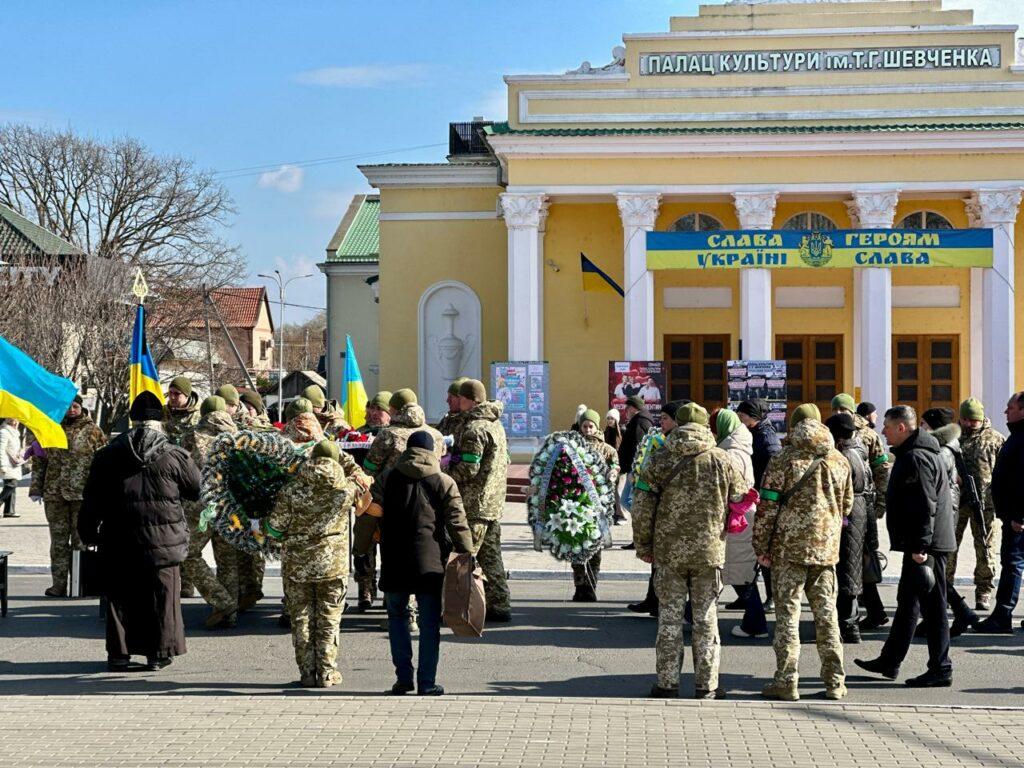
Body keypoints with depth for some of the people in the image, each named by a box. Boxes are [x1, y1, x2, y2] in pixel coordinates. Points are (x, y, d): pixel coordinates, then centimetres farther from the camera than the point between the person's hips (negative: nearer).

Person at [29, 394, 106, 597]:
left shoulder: (93, 431, 2)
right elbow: (39, 461, 14)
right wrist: (36, 488, 7)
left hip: (83, 494, -3)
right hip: (54, 494, 3)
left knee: (81, 540, 1)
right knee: (58, 539, 5)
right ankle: (59, 584, 9)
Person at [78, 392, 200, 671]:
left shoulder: (107, 455, 1)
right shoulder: (175, 456, -6)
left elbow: (92, 499, 5)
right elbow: (197, 490, 7)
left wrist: (88, 532, 14)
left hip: (119, 543, 2)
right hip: (163, 540, -2)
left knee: (119, 596, 11)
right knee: (162, 595, 8)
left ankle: (119, 652, 13)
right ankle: (159, 651, 10)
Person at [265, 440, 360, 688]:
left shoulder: (291, 491, -10)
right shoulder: (345, 489, -7)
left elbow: (275, 529, -5)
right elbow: (361, 485, 16)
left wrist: (266, 524, 17)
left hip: (297, 565, 0)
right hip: (334, 565, 1)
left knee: (301, 619, 10)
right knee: (329, 620, 9)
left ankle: (307, 673, 10)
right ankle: (326, 673, 9)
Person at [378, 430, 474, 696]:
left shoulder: (387, 478, 6)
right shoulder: (444, 483, 2)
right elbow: (457, 524, -1)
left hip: (394, 562, 1)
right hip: (430, 563, -1)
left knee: (397, 616, 15)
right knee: (429, 623, 5)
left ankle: (403, 677, 9)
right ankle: (427, 683, 4)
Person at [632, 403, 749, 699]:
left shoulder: (660, 460, -4)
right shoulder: (720, 460, -2)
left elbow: (642, 507, -4)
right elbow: (741, 497, 7)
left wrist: (643, 546, 7)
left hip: (669, 552, 0)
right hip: (709, 551, 0)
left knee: (670, 618, 7)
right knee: (706, 619, 8)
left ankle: (667, 683, 9)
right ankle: (706, 686, 10)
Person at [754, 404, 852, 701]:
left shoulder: (783, 459, -7)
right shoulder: (839, 461, 6)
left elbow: (767, 506, -7)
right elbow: (847, 505, 15)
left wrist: (761, 547, -1)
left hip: (789, 546, -4)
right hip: (826, 548, 4)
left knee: (787, 612, 1)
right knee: (826, 613, 10)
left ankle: (786, 681, 0)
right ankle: (835, 682, 12)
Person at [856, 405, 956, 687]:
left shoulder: (917, 458, -16)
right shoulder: (912, 455, 18)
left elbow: (925, 506, -23)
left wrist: (920, 547, -25)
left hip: (926, 546, -11)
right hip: (919, 544, 11)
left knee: (932, 605, -5)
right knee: (907, 603, 17)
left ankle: (940, 670, -1)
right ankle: (890, 662, 26)